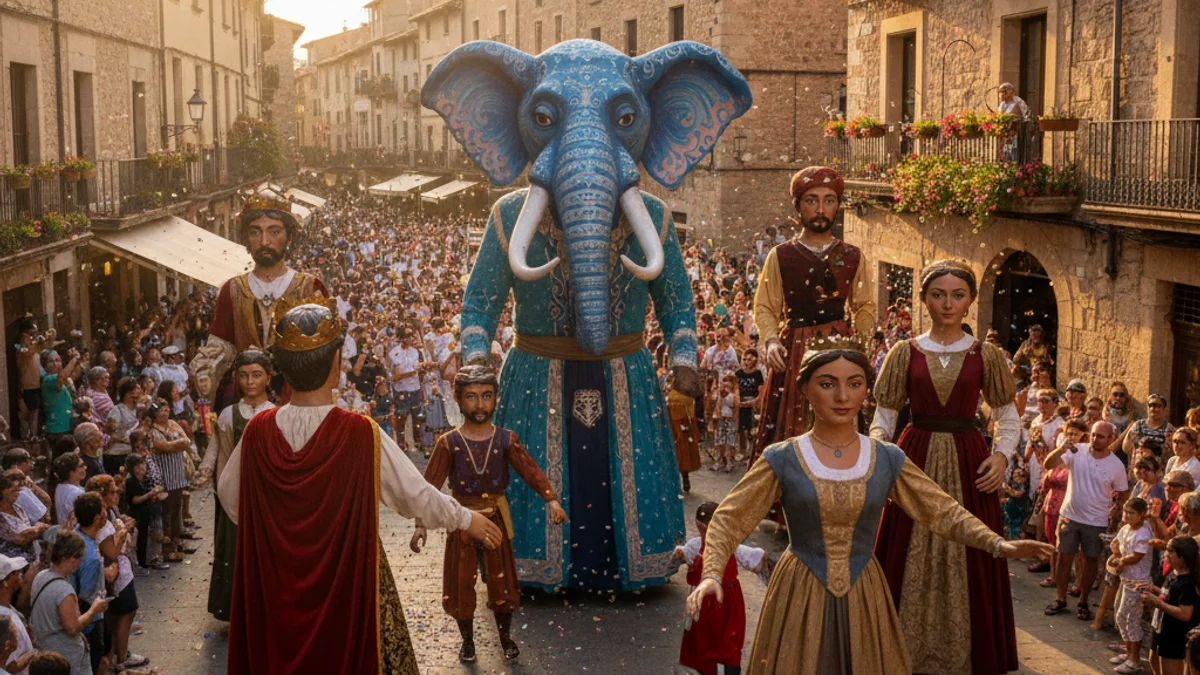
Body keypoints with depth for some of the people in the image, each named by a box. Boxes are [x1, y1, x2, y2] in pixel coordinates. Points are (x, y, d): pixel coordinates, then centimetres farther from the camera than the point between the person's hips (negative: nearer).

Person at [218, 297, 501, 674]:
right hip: (349, 581, -3)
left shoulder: (258, 432, -13)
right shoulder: (360, 434, -23)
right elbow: (416, 494, -13)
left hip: (275, 584, 3)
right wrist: (466, 519, 5)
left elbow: (229, 496, 4)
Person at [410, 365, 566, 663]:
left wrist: (551, 499, -27)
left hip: (496, 519, 1)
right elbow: (430, 484, -13)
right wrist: (421, 524, -21)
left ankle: (505, 636, 32)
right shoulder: (448, 443, -11)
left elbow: (531, 471, -13)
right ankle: (467, 640, 29)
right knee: (462, 583, 9)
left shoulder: (506, 440, -7)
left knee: (501, 580, 11)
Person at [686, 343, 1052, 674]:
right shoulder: (782, 459, -7)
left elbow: (943, 511, 1)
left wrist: (997, 544, -15)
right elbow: (730, 518, -8)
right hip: (800, 595, -2)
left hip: (863, 595, 2)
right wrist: (712, 574, -25)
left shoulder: (888, 460, 0)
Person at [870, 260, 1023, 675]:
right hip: (915, 460, 0)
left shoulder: (985, 356, 3)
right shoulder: (906, 352, 3)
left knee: (967, 565, 3)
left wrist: (1002, 454, -8)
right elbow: (884, 417, 5)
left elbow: (1008, 418, 8)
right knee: (909, 560, 4)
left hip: (968, 466, 0)